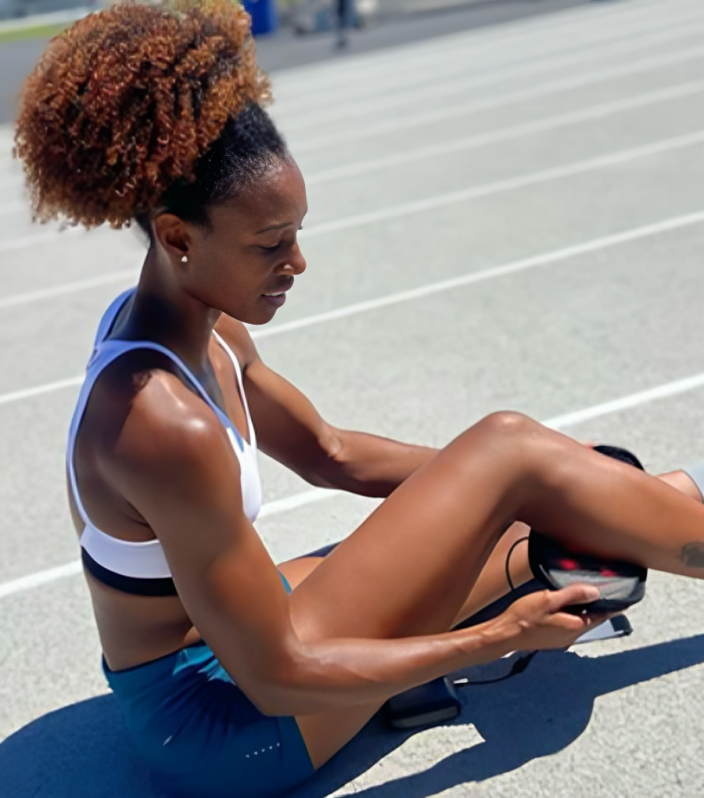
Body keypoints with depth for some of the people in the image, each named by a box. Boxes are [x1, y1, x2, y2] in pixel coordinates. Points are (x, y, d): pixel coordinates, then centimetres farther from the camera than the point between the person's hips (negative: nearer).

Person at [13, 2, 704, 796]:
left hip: (215, 636, 8)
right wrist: (498, 637, -18)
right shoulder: (165, 423, -33)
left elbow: (329, 454, 9)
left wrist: (485, 481, 5)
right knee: (511, 450, -13)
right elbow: (276, 681, -26)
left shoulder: (198, 328, -4)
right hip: (222, 726, -8)